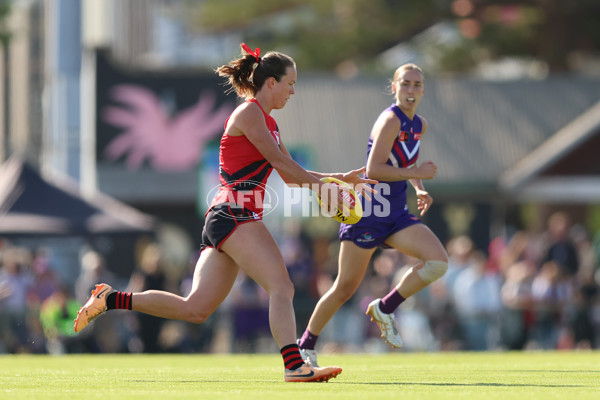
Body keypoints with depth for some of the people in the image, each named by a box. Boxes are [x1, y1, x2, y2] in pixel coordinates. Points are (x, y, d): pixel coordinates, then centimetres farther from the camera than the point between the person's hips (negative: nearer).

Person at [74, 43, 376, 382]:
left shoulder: (268, 123, 23)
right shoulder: (249, 113, -6)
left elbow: (291, 175, 26)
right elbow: (281, 162, -11)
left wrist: (340, 179, 18)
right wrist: (322, 187, -5)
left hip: (223, 218, 10)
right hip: (234, 214, -10)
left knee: (195, 309, 4)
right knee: (282, 287, -18)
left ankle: (109, 299, 10)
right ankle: (294, 365, -27)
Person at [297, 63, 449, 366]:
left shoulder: (419, 125, 10)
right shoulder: (391, 121, -15)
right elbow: (373, 170, -24)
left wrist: (419, 190, 12)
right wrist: (417, 173, -21)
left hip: (397, 216, 7)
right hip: (367, 214, -7)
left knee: (438, 261, -15)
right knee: (345, 287, -1)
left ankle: (384, 309, 1)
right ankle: (306, 345, 17)